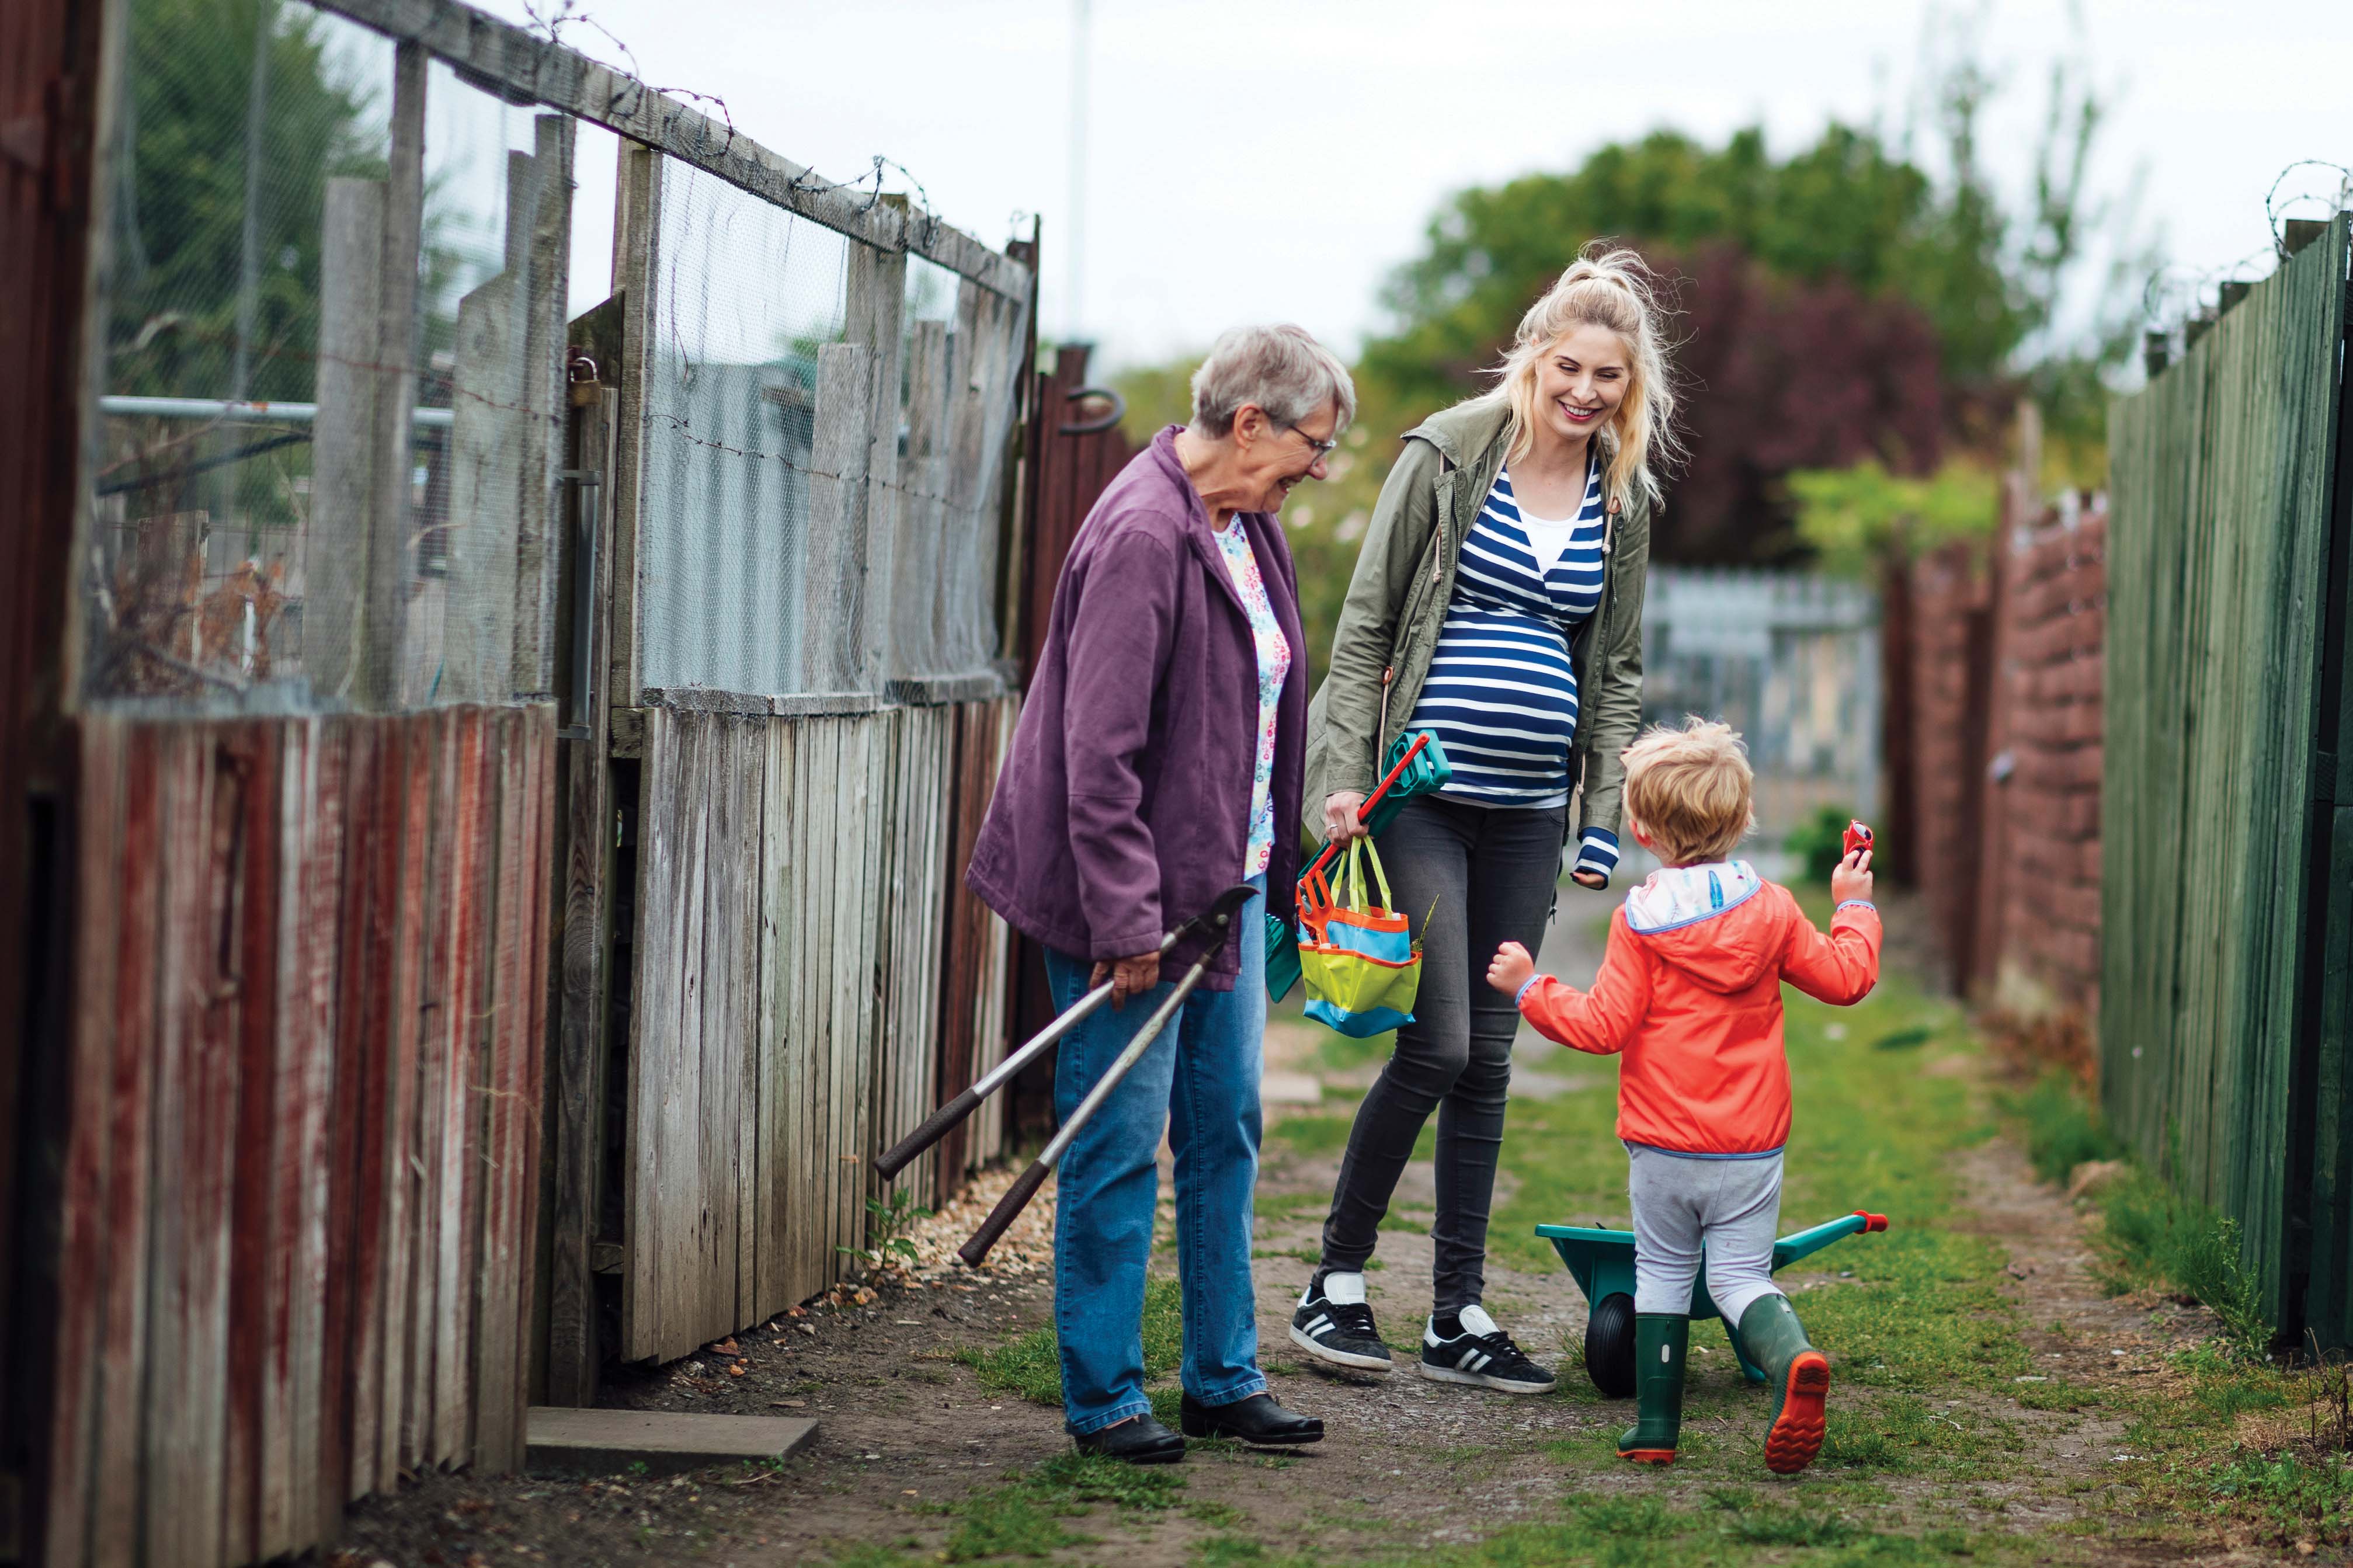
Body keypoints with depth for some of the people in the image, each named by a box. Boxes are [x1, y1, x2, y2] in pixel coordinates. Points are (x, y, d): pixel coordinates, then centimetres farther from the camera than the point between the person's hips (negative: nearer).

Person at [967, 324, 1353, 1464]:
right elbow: (1099, 751, -23)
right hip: (1138, 894, -9)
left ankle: (1224, 1379, 22)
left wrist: (1282, 867, 18)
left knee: (1225, 1132, 13)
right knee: (1121, 1146, -1)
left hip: (1225, 882, 9)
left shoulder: (1248, 532, 9)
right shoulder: (1142, 536, -20)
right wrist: (1126, 919, -24)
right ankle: (1103, 1397, 9)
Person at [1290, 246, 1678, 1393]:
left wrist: (1605, 820, 7)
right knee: (1438, 1043, -12)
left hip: (1529, 810, 5)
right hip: (1421, 791, -5)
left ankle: (1458, 1316, 13)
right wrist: (1345, 774, -11)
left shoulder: (1625, 499, 9)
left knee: (1489, 1057, 7)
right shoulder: (1449, 455, -5)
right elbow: (1365, 622, -4)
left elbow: (1619, 670, 14)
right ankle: (1336, 1279, 5)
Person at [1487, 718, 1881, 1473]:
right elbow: (1846, 978, 9)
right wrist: (1854, 908, 25)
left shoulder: (1639, 923, -8)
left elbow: (1604, 1026, -11)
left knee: (1663, 1272, 12)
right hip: (1752, 1148, 2)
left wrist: (1530, 989, 1)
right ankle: (1792, 1358, -26)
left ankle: (1656, 1425, 12)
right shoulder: (1773, 909, 0)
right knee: (1741, 1274, 5)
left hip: (1664, 1147, -2)